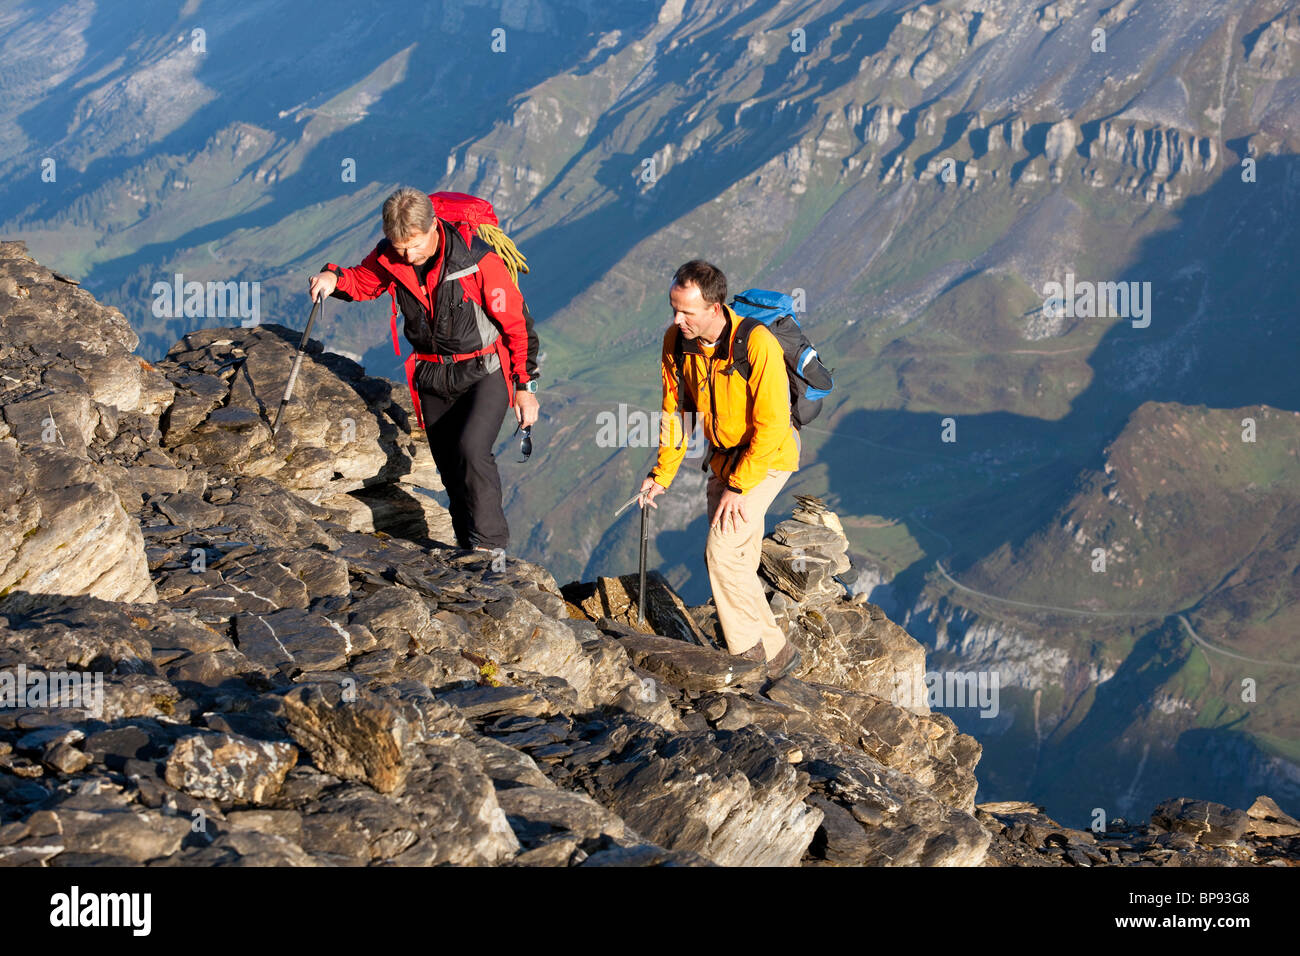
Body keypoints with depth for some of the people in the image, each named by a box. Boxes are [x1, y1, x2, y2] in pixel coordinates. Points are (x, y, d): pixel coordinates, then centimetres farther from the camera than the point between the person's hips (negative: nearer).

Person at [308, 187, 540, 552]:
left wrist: (525, 385, -8)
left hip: (485, 373, -5)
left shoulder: (477, 260, -22)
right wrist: (334, 278, -12)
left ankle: (490, 546, -20)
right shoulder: (389, 258, -9)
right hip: (432, 378, 5)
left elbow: (516, 321, -12)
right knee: (451, 469, 8)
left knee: (471, 449, -26)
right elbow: (363, 282, 13)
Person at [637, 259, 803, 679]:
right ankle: (773, 651, 27)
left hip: (766, 456, -7)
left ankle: (752, 655, -5)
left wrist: (738, 486, -23)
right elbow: (675, 409, 4)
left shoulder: (758, 345, -31)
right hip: (724, 455, 7)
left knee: (723, 551, -16)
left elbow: (772, 426, -26)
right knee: (737, 562, 12)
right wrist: (662, 473, -1)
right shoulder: (676, 341, -11)